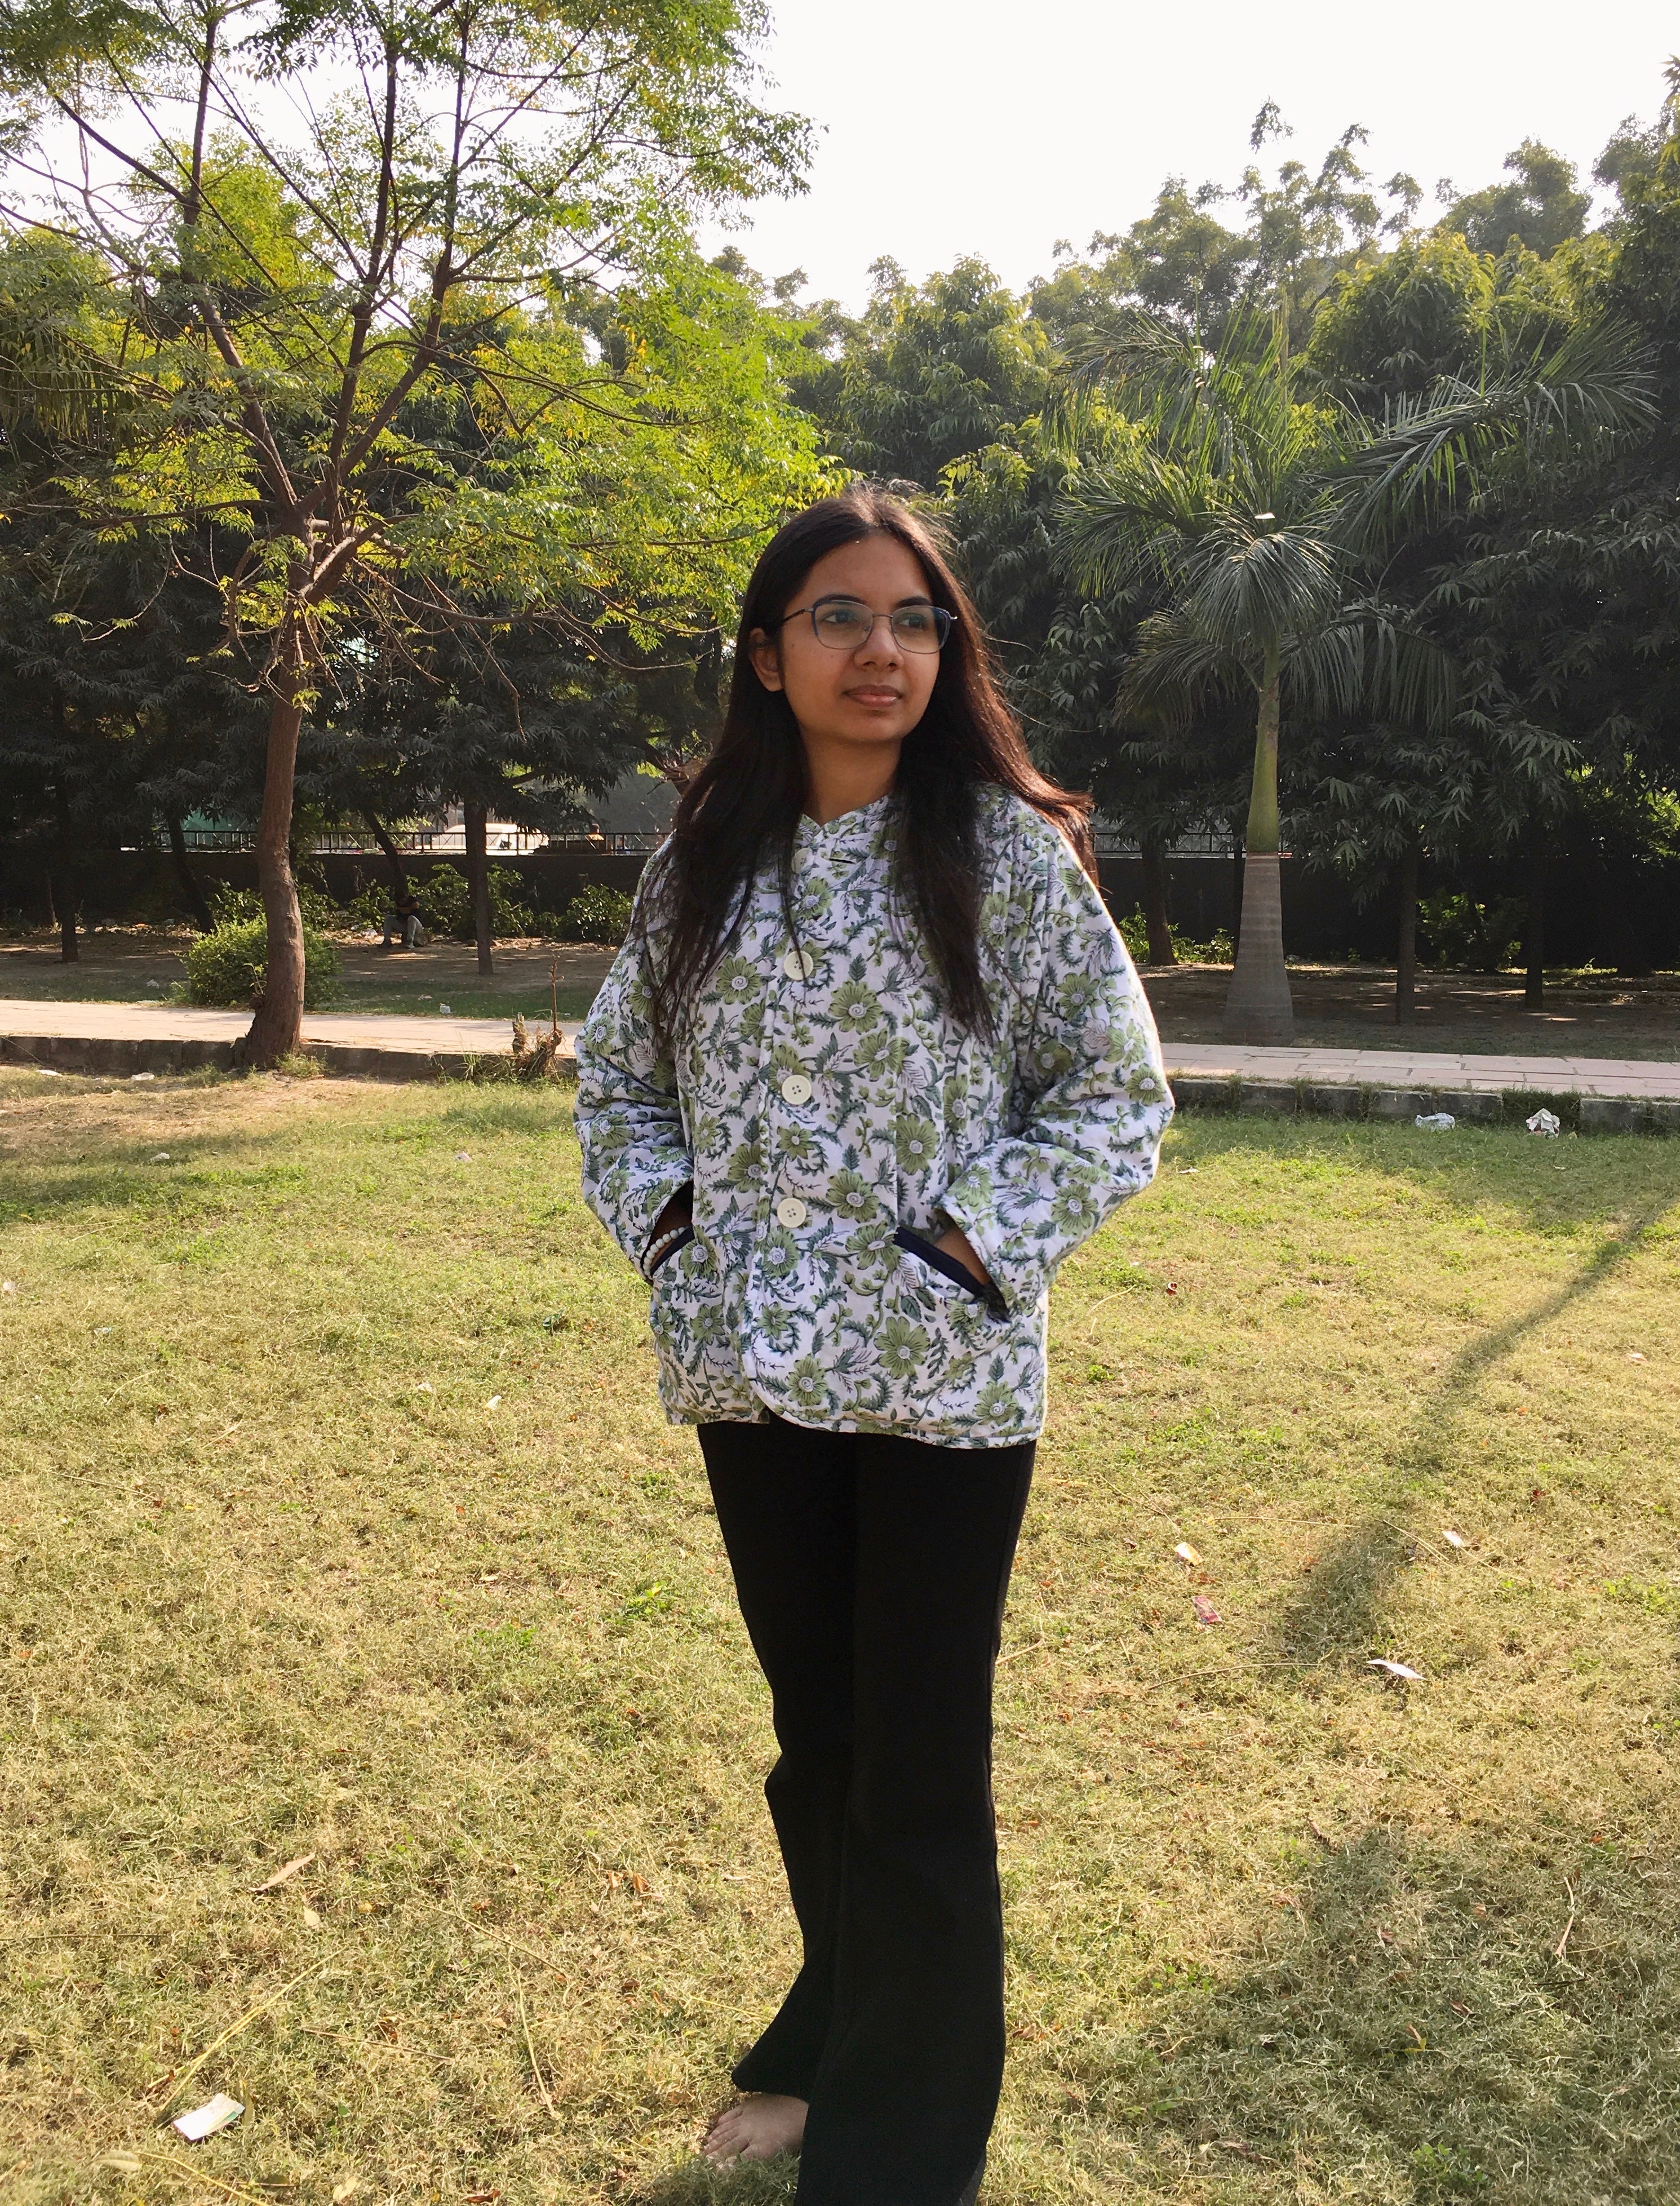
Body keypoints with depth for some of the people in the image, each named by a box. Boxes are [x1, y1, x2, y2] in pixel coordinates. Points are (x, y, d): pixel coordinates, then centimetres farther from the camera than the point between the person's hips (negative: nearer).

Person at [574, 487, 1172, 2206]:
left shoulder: (1009, 851, -6)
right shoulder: (705, 863, 5)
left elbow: (1117, 1099, -4)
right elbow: (618, 1071, 15)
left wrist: (966, 1247, -13)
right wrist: (661, 1220, 0)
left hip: (941, 1383, -4)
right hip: (752, 1373, 4)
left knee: (919, 1774, 8)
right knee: (813, 1739, 22)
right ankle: (831, 2042, 47)